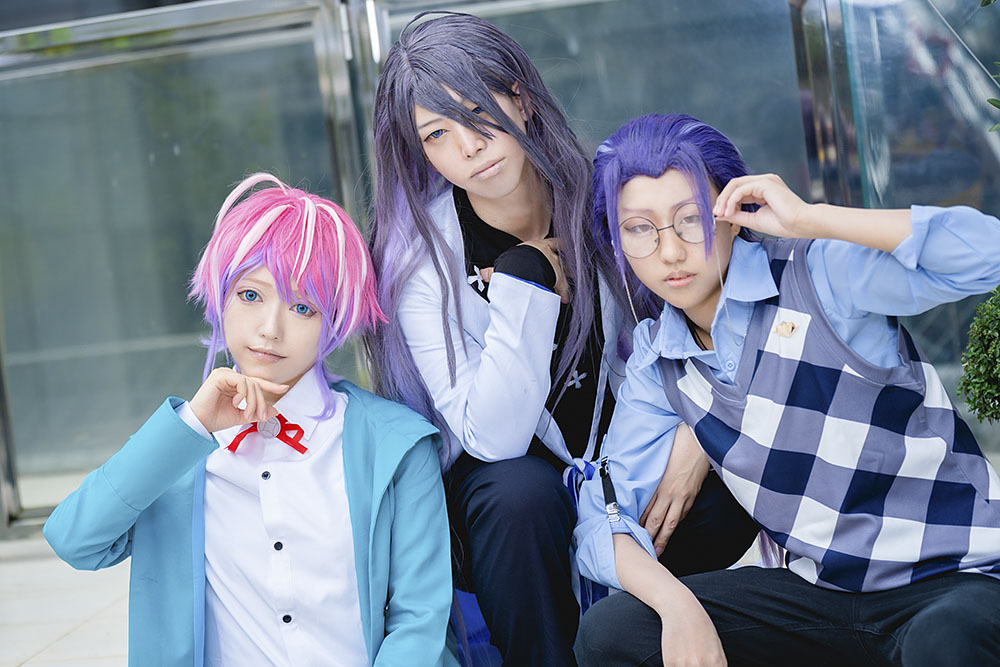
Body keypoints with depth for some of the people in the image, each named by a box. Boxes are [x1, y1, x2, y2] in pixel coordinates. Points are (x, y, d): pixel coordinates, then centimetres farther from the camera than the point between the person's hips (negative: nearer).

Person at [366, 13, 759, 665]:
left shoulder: (599, 199, -7)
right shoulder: (420, 262, -16)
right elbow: (492, 438, -25)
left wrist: (694, 439, -15)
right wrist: (524, 277, -28)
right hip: (498, 501, -2)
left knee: (734, 500, -25)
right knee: (522, 491, -36)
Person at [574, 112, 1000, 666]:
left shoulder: (815, 275, -12)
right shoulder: (657, 361, 5)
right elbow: (605, 515, 0)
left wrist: (808, 218, -25)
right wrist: (676, 603, -19)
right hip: (819, 591, 5)